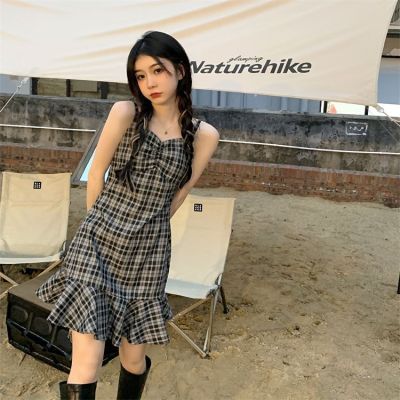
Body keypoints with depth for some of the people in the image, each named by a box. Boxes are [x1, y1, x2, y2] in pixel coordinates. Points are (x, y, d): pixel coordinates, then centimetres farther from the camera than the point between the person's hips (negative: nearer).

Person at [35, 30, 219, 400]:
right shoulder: (126, 113, -5)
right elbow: (96, 173, 3)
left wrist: (142, 230, 12)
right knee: (86, 369, -5)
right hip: (98, 244, -1)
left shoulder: (204, 135, 1)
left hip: (149, 252, 2)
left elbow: (178, 195, 8)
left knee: (134, 358, 13)